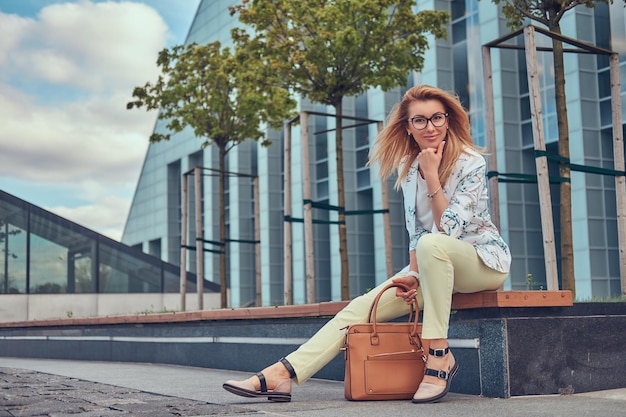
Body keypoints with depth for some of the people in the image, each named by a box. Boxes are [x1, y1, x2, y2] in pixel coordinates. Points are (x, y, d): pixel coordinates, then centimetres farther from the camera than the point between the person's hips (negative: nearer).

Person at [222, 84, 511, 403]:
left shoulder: (471, 164, -16)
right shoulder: (408, 168, 2)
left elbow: (446, 231, -23)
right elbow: (415, 230, 5)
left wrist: (432, 175, -26)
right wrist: (414, 275, -9)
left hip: (484, 260, -5)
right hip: (435, 265, 6)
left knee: (431, 243, -38)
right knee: (364, 306, -13)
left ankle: (439, 355, -35)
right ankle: (280, 376, -21)